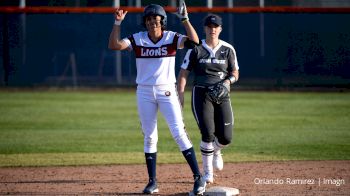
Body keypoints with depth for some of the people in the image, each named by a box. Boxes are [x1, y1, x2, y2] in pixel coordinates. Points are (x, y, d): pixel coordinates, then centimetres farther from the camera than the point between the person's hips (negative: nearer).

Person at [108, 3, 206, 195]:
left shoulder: (171, 38, -4)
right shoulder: (137, 39, 0)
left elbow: (194, 41, -20)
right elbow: (113, 45, -12)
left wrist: (185, 19, -26)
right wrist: (117, 23, -20)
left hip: (167, 91, -2)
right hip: (144, 92, 2)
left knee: (179, 132, -9)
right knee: (149, 136, 7)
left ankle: (198, 177, -6)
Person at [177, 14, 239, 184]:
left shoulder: (228, 49, 5)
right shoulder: (196, 49, 0)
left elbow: (235, 73, 9)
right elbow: (183, 73, -1)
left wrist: (228, 81, -14)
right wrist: (180, 94, -13)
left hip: (222, 95, 2)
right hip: (201, 94, -2)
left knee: (226, 138, -5)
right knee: (208, 134, -14)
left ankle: (216, 151, 33)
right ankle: (207, 173, 3)